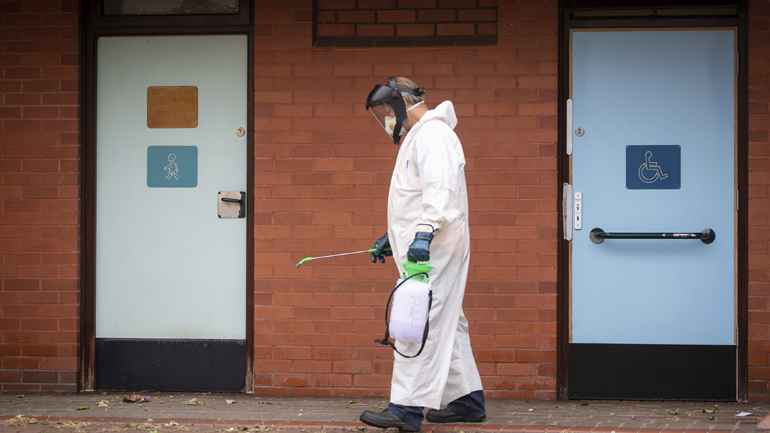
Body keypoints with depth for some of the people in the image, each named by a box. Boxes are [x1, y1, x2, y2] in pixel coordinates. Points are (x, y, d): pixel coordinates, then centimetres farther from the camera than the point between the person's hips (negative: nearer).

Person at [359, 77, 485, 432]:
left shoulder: (433, 134, -12)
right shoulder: (417, 137, 23)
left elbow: (441, 190, -26)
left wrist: (424, 231, -37)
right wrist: (392, 236, 27)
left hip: (434, 248, -11)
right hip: (422, 247, 11)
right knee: (445, 324, 13)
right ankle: (467, 401, 17)